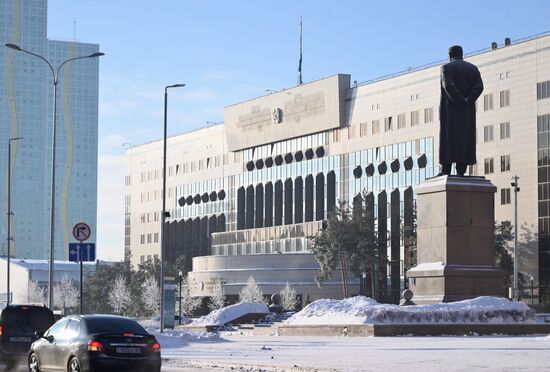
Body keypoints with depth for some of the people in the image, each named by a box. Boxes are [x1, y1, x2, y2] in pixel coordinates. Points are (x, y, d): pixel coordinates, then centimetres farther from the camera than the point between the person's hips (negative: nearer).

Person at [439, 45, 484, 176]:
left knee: (448, 139, -7)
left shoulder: (446, 67, -1)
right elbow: (479, 87, -2)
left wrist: (461, 103, -16)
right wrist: (468, 101, -11)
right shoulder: (473, 68, 13)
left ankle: (446, 170, -14)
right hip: (468, 112, 4)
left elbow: (448, 86, -17)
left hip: (450, 108, -4)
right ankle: (461, 171, 0)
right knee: (465, 139, 6)